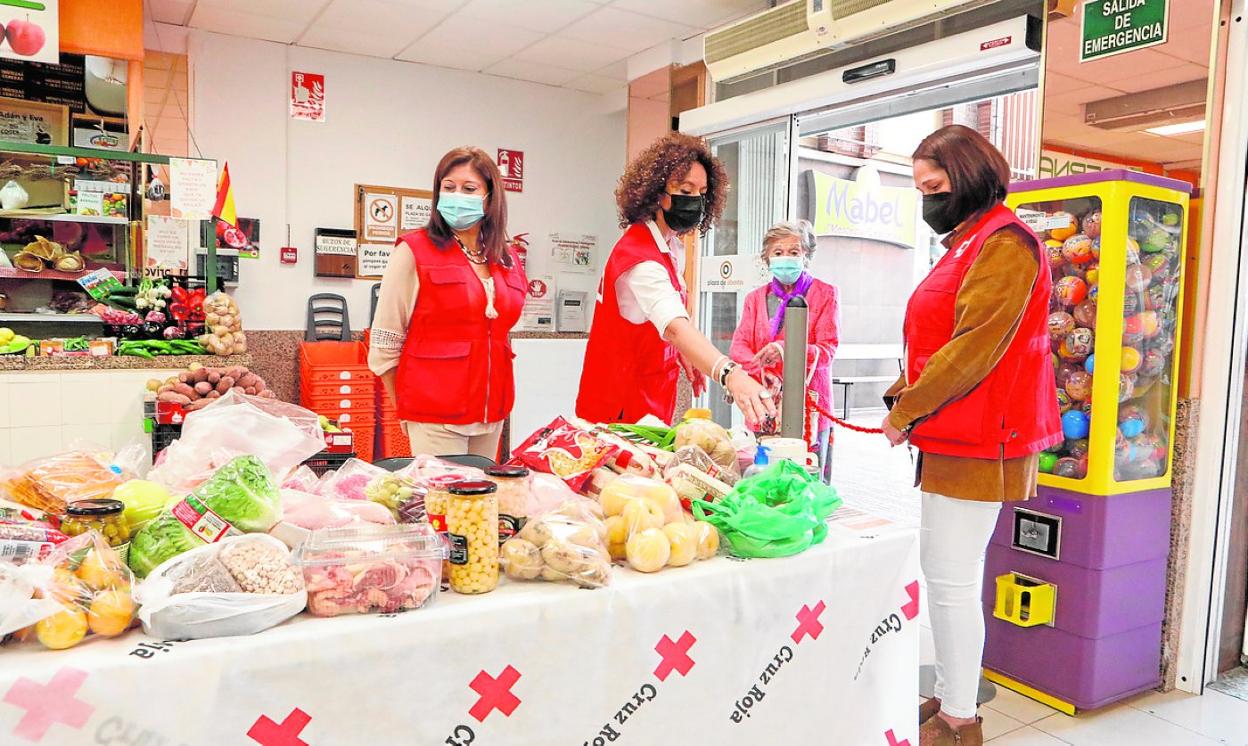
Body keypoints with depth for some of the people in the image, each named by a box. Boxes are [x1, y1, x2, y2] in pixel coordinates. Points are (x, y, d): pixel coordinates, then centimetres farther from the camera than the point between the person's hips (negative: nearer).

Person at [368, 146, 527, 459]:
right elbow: (384, 344, -4)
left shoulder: (508, 260, 10)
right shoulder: (414, 251, -6)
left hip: (493, 414, 5)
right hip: (435, 418, -5)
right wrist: (408, 410, 2)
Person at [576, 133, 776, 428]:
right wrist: (730, 374, -57)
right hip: (623, 406, -9)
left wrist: (684, 355, 0)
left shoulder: (674, 248, 4)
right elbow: (674, 325, -43)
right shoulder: (638, 255, -26)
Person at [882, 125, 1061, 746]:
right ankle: (949, 696, 27)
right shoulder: (966, 243, 19)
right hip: (952, 440, 10)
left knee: (952, 578, -4)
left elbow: (973, 350, -20)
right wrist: (902, 394, 6)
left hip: (975, 443, -10)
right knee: (942, 572, 15)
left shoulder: (1004, 245, -12)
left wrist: (905, 412, -12)